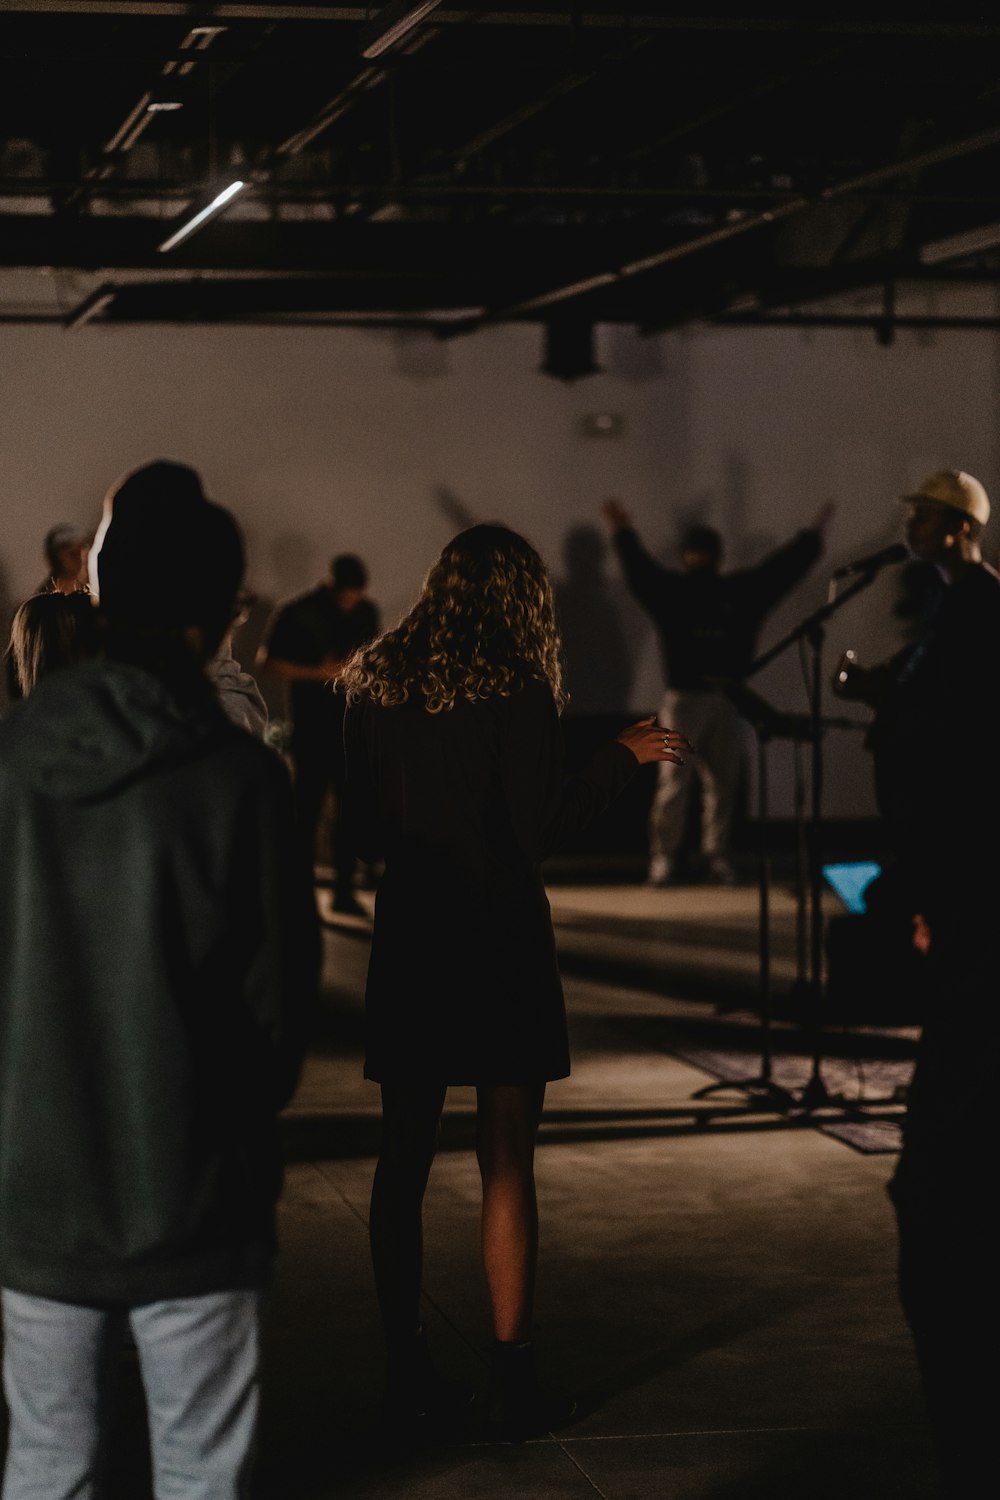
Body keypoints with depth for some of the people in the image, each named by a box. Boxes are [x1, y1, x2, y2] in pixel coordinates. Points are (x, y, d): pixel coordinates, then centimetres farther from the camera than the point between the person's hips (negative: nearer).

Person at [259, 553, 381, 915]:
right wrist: (317, 673, -13)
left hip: (352, 725, 4)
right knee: (308, 807, 0)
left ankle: (344, 891, 12)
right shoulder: (299, 613, -5)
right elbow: (268, 661, -3)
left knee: (349, 809, 5)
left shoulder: (366, 612, 9)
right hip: (312, 726, -4)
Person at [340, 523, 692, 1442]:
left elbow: (366, 831, 6)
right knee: (506, 1167, 3)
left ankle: (405, 1367, 16)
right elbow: (539, 830, -14)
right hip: (499, 938, -4)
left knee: (404, 1158, 11)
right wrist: (625, 757, -4)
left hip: (409, 935, 4)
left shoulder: (376, 685, 2)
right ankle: (512, 1379, 5)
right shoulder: (515, 691, -12)